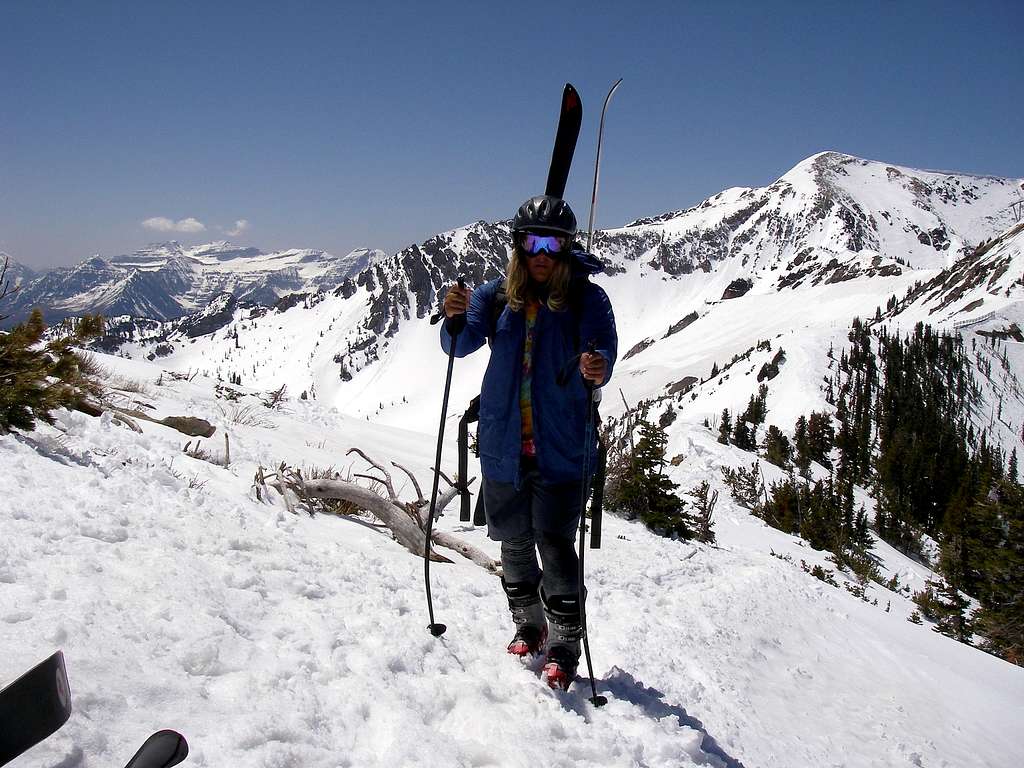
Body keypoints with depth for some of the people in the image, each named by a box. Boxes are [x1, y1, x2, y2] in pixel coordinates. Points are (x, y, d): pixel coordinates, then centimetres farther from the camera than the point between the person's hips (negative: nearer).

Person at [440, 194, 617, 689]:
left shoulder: (586, 298, -4)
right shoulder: (498, 295, 4)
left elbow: (603, 346, -19)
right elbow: (462, 344, -5)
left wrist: (597, 369, -42)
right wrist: (455, 318, -27)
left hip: (561, 444, -3)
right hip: (503, 442, 4)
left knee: (555, 541, -7)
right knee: (514, 539, 14)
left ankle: (564, 643, 10)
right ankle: (528, 625, 35)